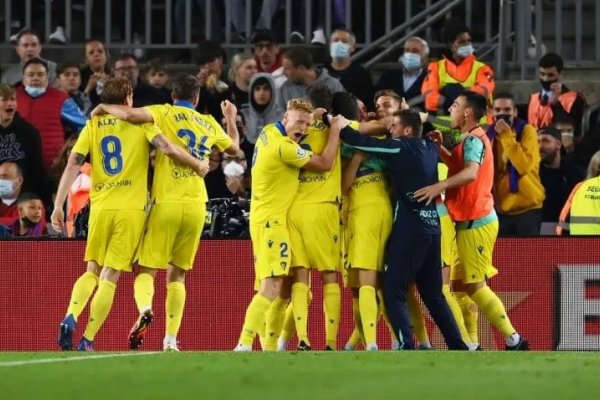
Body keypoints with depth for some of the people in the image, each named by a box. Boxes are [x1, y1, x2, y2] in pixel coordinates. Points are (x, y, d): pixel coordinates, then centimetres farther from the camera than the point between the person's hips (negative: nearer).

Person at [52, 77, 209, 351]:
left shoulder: (93, 125, 8)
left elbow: (73, 164, 0)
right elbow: (167, 147, -10)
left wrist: (58, 206, 0)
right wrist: (198, 165, 3)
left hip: (101, 207, 2)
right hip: (131, 208, -2)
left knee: (92, 271, 15)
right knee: (110, 277, 0)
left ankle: (70, 318, -11)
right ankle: (88, 340, -5)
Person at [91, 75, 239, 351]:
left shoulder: (165, 113, 0)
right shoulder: (209, 124, 14)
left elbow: (130, 115, -17)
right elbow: (234, 147, 33)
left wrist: (103, 108, 2)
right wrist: (231, 120, 51)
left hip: (167, 203, -3)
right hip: (197, 206, 3)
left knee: (146, 268, 3)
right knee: (177, 275, 11)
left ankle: (145, 309, -28)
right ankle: (171, 339, 1)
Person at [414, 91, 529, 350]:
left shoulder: (473, 139, -16)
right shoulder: (471, 139, 15)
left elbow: (471, 172, -34)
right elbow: (458, 166, 29)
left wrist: (440, 186, -43)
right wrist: (440, 148, 15)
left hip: (476, 222, -10)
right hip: (471, 222, 10)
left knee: (475, 286, -8)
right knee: (460, 284, 11)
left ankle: (514, 341, -7)